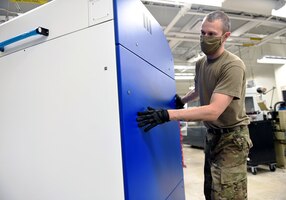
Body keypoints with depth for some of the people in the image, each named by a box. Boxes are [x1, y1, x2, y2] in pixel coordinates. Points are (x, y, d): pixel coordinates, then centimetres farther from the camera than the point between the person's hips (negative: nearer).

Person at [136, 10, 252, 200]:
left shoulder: (233, 66, -20)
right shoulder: (200, 63, 4)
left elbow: (214, 111, -30)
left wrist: (167, 114, -37)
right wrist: (182, 100, 10)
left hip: (231, 136, -6)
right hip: (211, 133, 6)